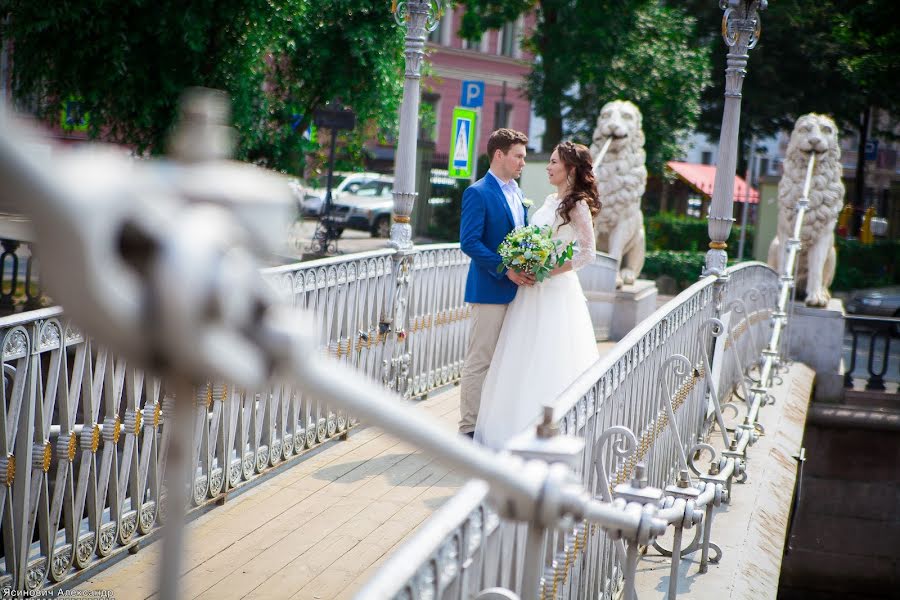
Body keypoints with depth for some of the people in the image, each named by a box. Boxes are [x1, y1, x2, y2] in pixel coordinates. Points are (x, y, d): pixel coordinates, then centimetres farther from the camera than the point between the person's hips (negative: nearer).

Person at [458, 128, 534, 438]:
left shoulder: (517, 194, 16)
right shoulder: (478, 193, -10)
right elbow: (469, 242, -17)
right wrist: (506, 269, -21)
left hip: (516, 289, 8)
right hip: (490, 290, -8)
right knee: (479, 362, -4)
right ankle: (469, 428, 0)